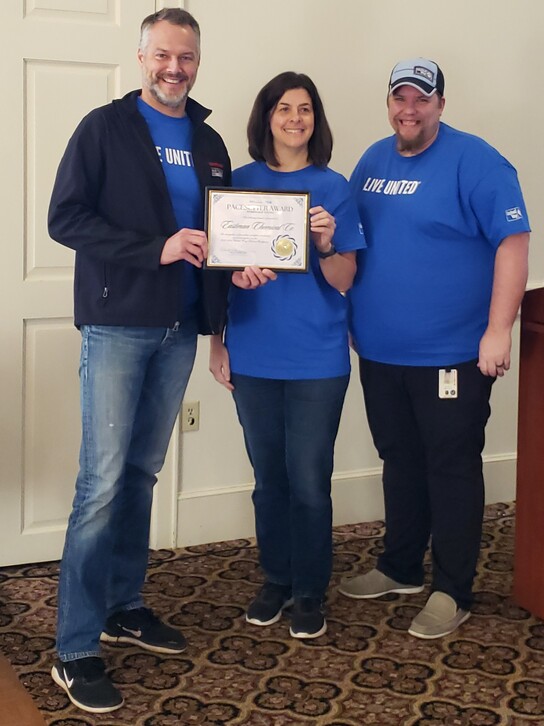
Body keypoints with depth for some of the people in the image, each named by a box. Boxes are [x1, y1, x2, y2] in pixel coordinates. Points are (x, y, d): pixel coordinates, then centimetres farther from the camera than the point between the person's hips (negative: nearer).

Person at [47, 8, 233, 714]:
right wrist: (156, 249, -20)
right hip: (118, 325, -5)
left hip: (179, 330, 6)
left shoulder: (209, 143, 14)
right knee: (103, 482, -8)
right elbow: (65, 217, -11)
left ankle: (123, 606, 26)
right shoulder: (105, 128, -2)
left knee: (142, 473, 13)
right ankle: (75, 650, -2)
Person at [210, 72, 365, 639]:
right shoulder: (240, 184, 5)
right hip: (253, 357, 2)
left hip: (317, 360, -2)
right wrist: (217, 342, 4)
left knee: (309, 481, 2)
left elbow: (343, 281, -2)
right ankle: (276, 581, 28)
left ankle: (310, 593, 17)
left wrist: (326, 244, -21)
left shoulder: (333, 189, 0)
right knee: (269, 477, 13)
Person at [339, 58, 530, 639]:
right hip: (380, 352, 7)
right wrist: (347, 316, 15)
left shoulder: (473, 162, -10)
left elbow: (512, 241, -16)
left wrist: (498, 330, -21)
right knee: (399, 462, 18)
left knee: (451, 470, 2)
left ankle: (452, 592, 13)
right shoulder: (373, 161, 11)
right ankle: (400, 569, 33)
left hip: (450, 355, -6)